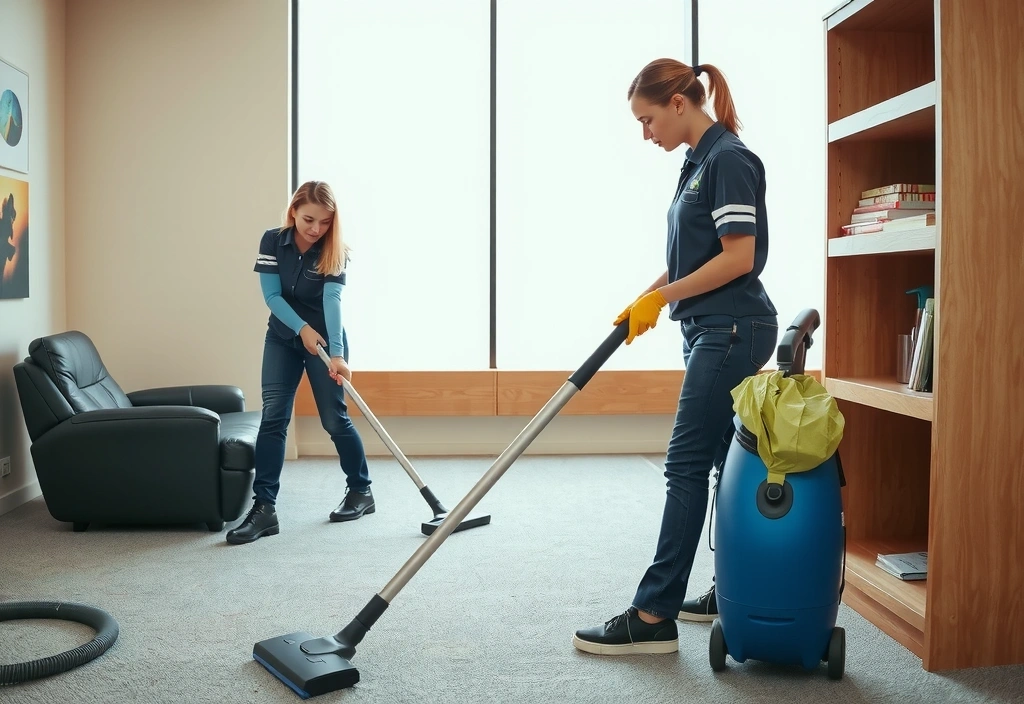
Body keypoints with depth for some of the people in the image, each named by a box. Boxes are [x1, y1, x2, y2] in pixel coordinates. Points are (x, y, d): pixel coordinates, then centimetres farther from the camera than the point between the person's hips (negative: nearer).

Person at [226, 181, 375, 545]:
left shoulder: (334, 252, -16)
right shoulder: (272, 241, -10)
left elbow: (332, 302, -28)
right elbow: (272, 295, -11)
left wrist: (337, 354, -39)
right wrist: (302, 328, -24)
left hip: (324, 338, -2)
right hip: (282, 338, 2)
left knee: (334, 418, 2)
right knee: (272, 416, -8)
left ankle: (361, 491, 21)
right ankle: (264, 507, -8)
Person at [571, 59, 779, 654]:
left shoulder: (729, 159, -14)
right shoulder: (700, 161, 15)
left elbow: (738, 258, -20)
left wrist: (662, 298, -14)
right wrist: (647, 299, 11)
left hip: (733, 330, -10)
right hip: (712, 331, 10)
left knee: (687, 465, -9)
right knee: (723, 461, 14)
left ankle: (655, 617, -4)